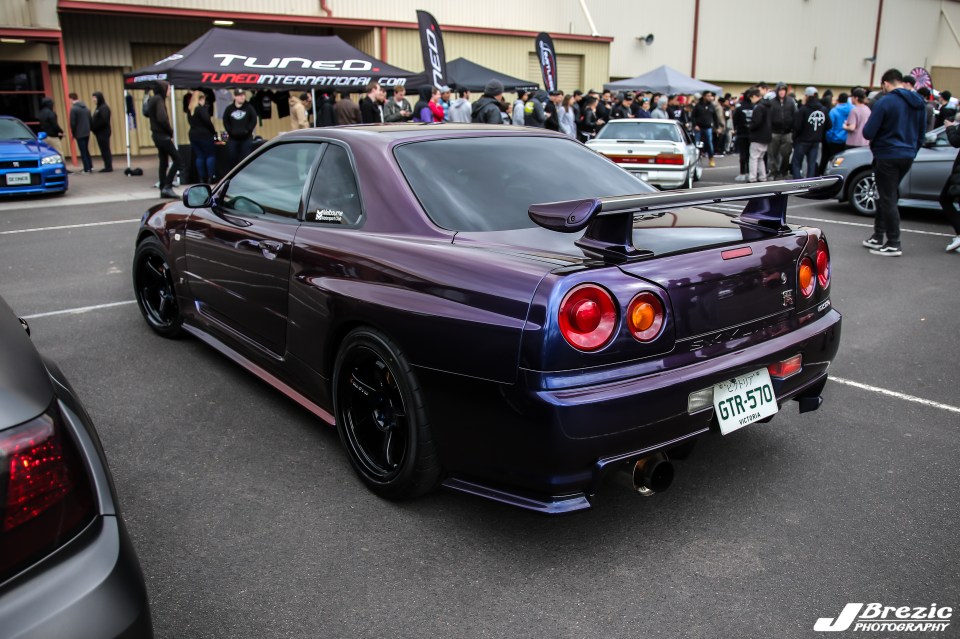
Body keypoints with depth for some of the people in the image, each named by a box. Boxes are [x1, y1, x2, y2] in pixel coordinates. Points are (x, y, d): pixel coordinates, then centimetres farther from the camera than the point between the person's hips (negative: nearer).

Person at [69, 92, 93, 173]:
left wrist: (73, 133, -1)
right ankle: (90, 167, 17)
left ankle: (87, 169, -1)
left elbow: (72, 123, -14)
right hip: (87, 133, 6)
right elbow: (91, 120, 11)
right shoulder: (86, 108, 8)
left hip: (79, 134, -6)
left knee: (83, 152, -1)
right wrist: (88, 129, 17)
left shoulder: (73, 109, -13)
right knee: (86, 150, 18)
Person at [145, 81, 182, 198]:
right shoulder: (159, 100, -14)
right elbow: (162, 118, -24)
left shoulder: (152, 100, 14)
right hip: (163, 135, -9)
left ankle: (163, 189, 14)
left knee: (163, 162, 13)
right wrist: (170, 131, -10)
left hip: (157, 135, 9)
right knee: (178, 161, -8)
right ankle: (167, 186, -13)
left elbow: (147, 113, 25)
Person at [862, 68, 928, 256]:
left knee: (888, 199, -2)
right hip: (907, 157, 7)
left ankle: (893, 244, -1)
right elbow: (922, 133, 15)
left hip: (887, 157, -7)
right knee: (886, 196, 18)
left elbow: (868, 133, -16)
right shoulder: (918, 103, 9)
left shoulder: (884, 102, -15)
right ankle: (878, 237, 23)